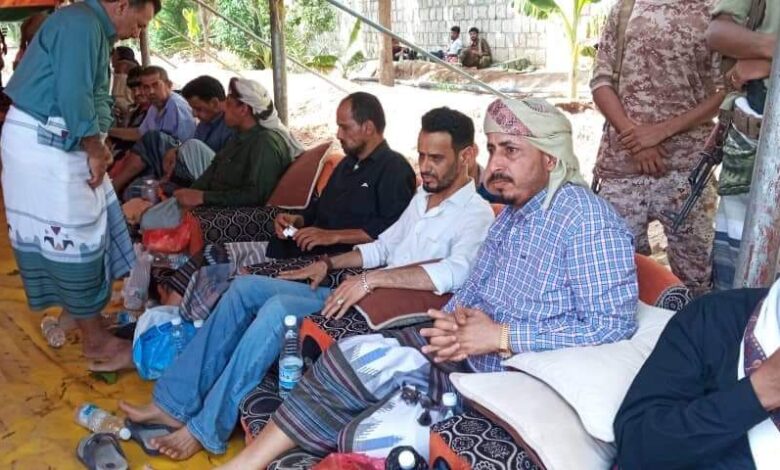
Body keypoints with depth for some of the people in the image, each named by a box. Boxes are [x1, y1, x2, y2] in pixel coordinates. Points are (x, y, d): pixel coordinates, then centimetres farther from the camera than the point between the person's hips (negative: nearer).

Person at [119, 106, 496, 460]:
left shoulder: (476, 214, -12)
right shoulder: (422, 197, 17)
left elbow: (458, 271, -32)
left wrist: (371, 278, -35)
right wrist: (330, 263, 13)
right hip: (354, 293, 9)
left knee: (279, 308, -28)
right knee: (246, 288, -2)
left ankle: (204, 429, -14)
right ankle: (175, 404, 1)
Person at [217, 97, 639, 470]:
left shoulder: (585, 218, -14)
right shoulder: (511, 214, 14)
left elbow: (613, 326, -20)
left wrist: (501, 336, -21)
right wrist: (451, 322, -8)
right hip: (468, 350, 8)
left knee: (365, 360, -18)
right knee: (355, 353, -12)